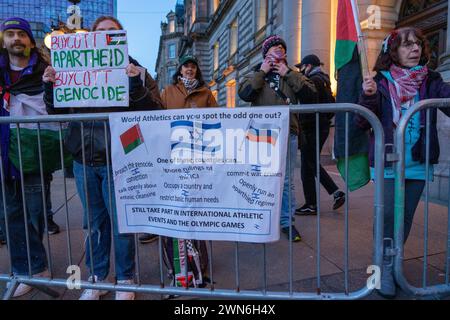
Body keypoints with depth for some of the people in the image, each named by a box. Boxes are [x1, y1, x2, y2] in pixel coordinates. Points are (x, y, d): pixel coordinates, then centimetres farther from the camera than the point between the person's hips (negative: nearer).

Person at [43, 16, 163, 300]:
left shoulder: (134, 71, 2)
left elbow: (154, 111, -9)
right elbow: (57, 112, 13)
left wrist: (136, 85, -23)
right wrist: (50, 87, -4)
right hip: (84, 160, 4)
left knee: (121, 222, 5)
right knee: (94, 223, 15)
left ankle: (125, 280, 25)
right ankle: (96, 279, 33)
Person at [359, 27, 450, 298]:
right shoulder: (381, 81, -2)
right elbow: (363, 123, -6)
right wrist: (369, 97, -24)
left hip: (418, 162, 3)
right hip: (387, 161, -3)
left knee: (406, 216, 12)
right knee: (387, 214, -6)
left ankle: (393, 261, 31)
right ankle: (385, 266, 12)